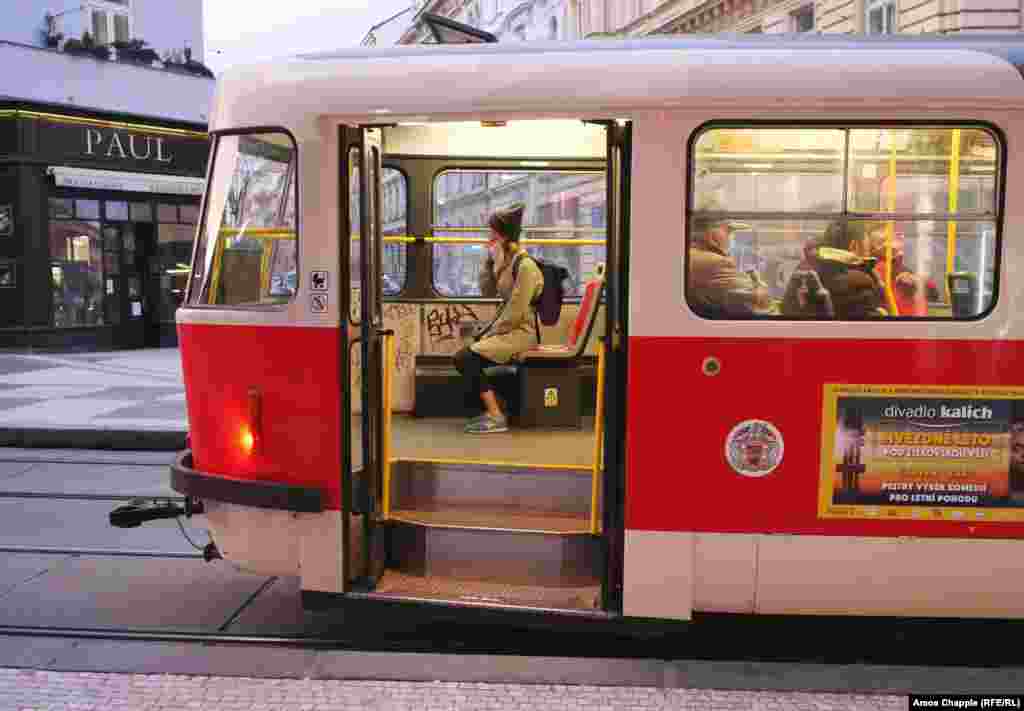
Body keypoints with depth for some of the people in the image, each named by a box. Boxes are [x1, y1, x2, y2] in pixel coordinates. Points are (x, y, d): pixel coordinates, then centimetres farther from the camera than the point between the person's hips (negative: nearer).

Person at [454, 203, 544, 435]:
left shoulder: (525, 265, -17)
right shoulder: (504, 262, 9)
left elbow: (516, 312, -21)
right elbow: (487, 291, 14)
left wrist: (490, 334, -13)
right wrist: (489, 260, 4)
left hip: (521, 332, -9)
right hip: (507, 327, 9)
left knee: (467, 358, -19)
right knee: (462, 359, -1)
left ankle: (496, 417, -13)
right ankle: (493, 409, 8)